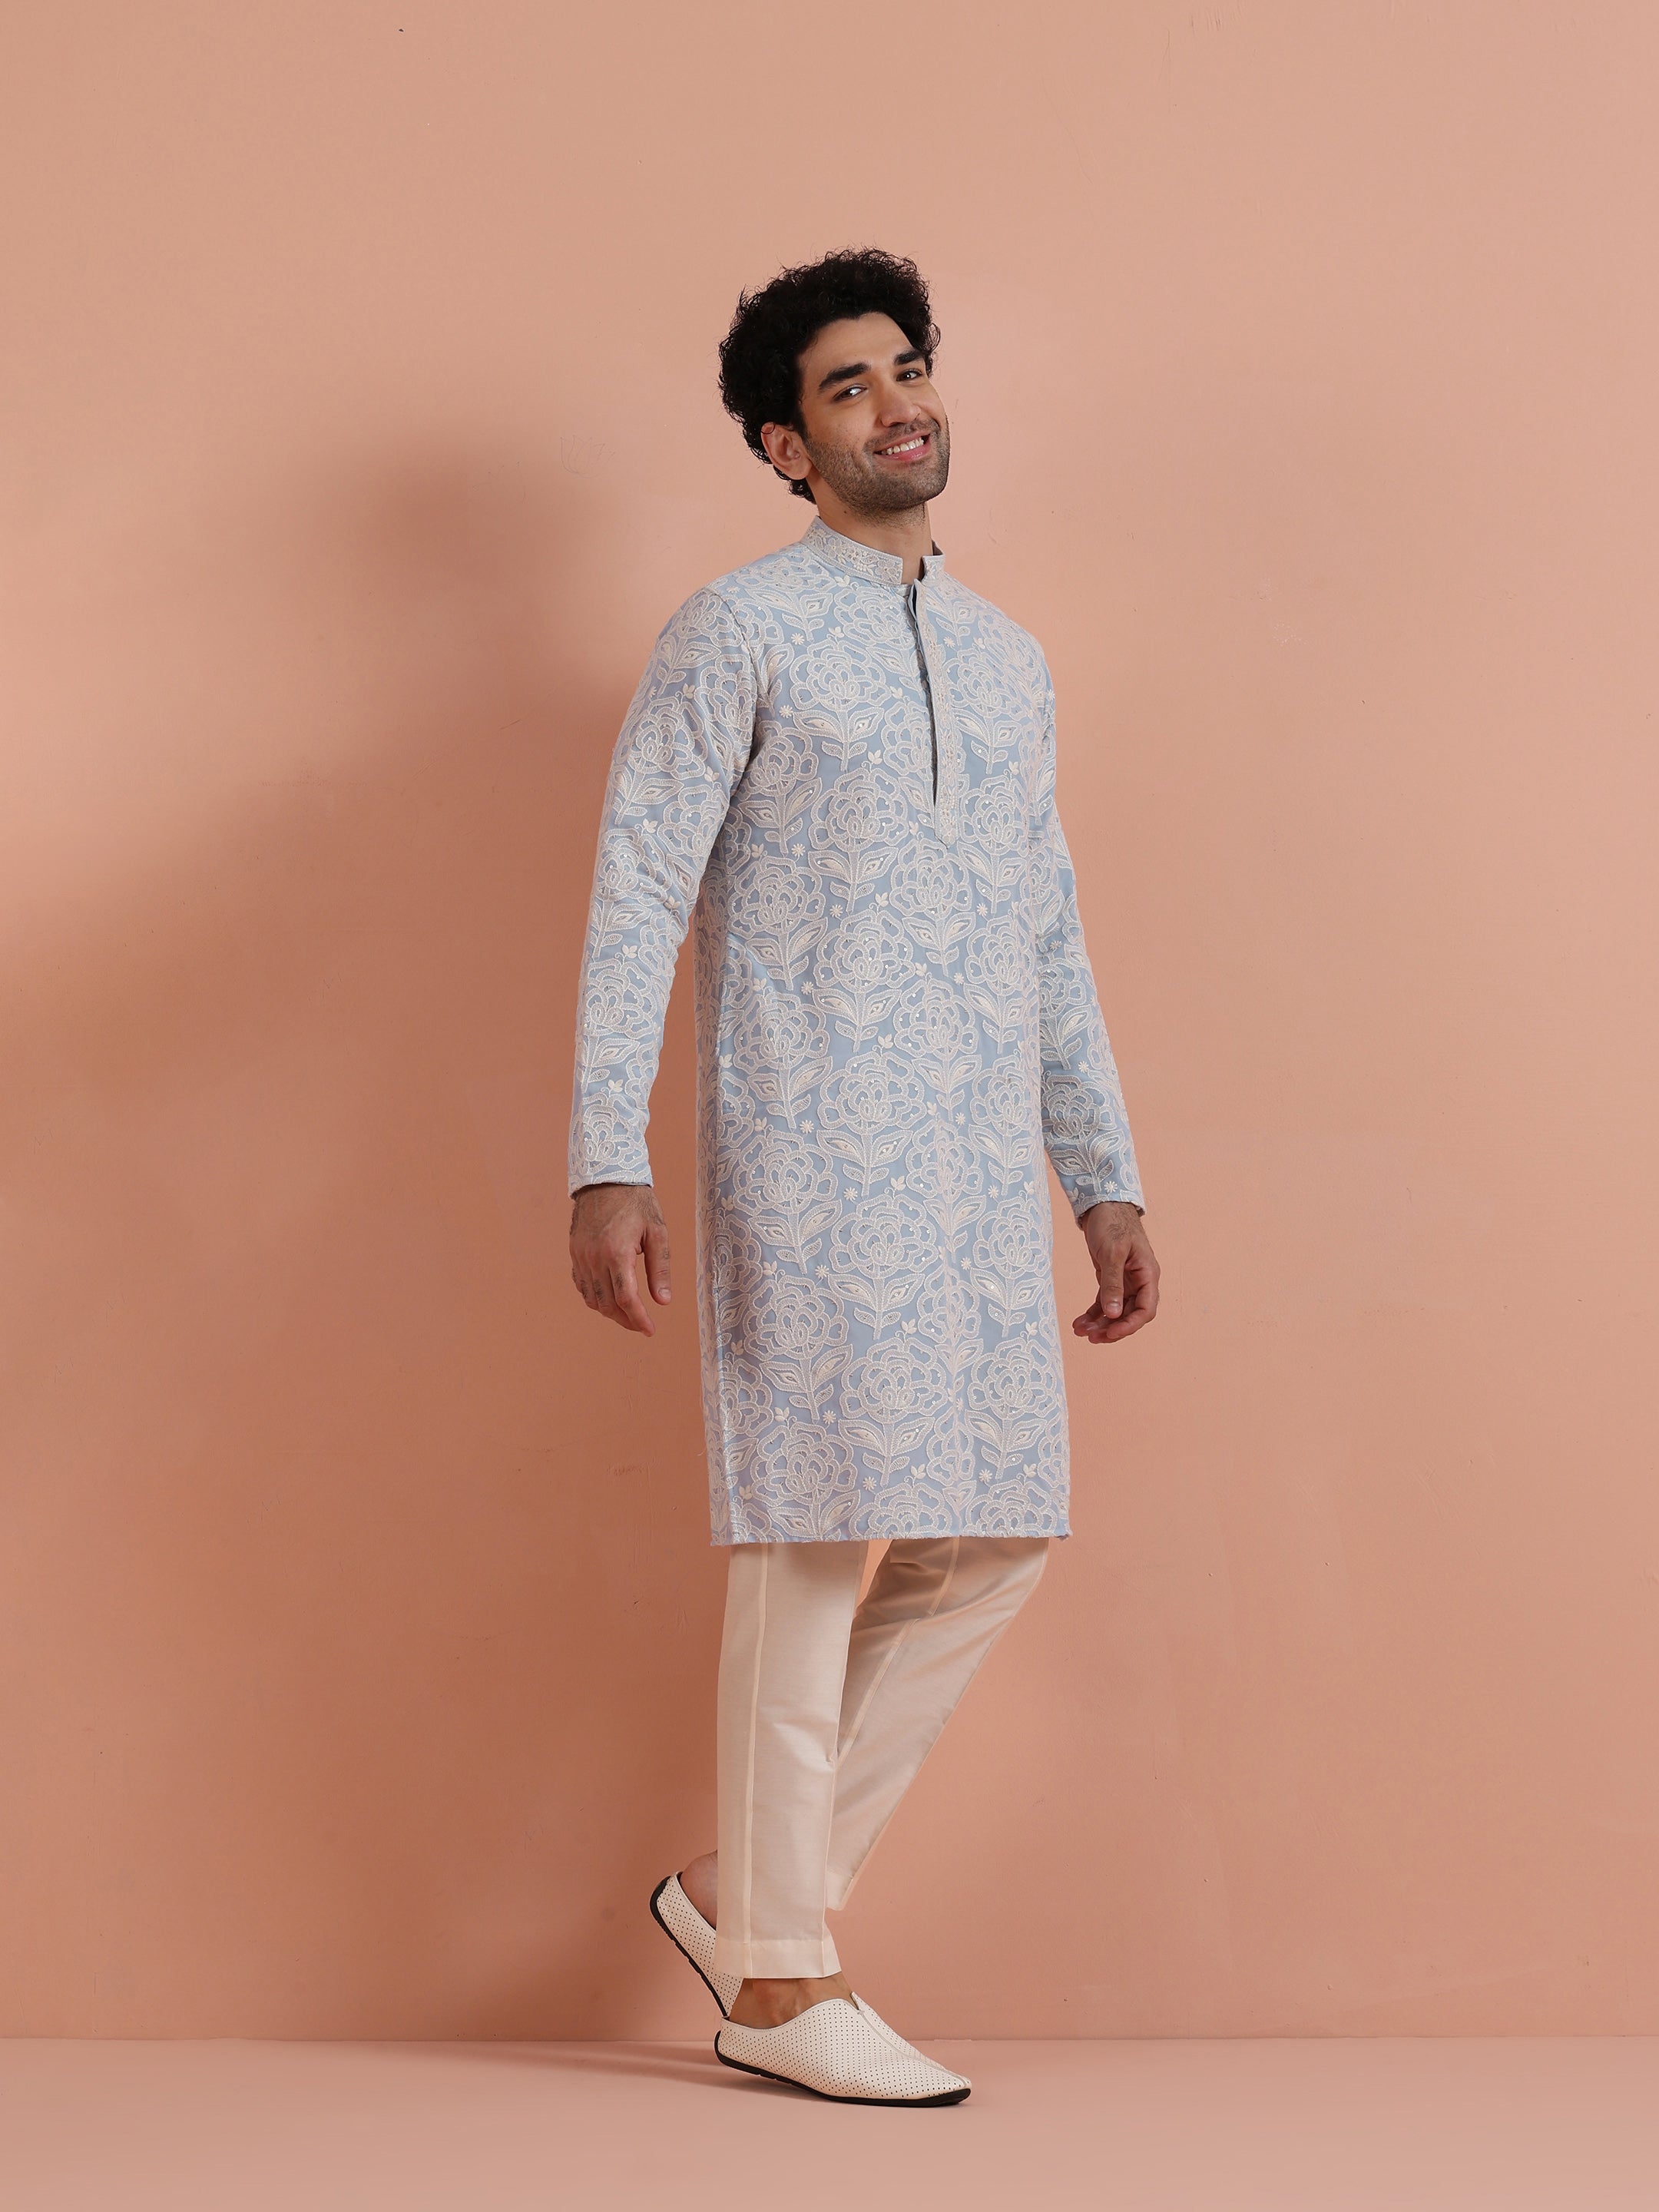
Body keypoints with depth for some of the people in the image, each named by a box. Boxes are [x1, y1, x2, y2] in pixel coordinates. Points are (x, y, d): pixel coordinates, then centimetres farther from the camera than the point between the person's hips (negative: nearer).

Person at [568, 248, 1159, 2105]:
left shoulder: (1008, 661, 19)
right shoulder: (737, 633, -1)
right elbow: (637, 901, -6)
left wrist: (1105, 1183, 15)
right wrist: (607, 1166, -16)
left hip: (980, 1175, 7)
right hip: (807, 1154, -7)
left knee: (995, 1538, 4)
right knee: (817, 1540, -5)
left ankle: (745, 1879, 17)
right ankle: (779, 1976, 6)